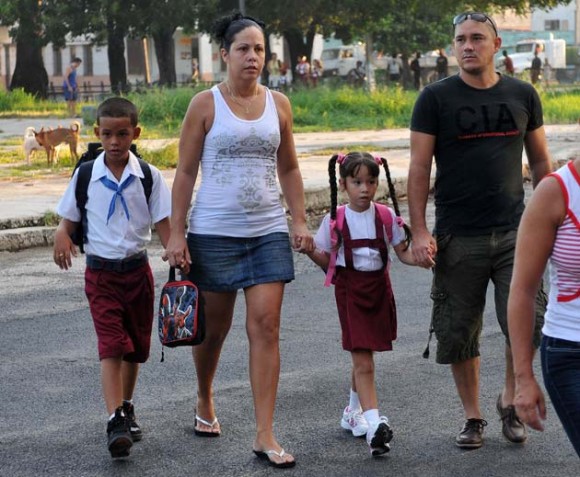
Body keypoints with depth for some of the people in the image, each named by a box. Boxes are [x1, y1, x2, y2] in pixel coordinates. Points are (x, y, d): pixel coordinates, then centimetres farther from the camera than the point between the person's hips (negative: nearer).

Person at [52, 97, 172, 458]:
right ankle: (116, 421, -18)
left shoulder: (149, 176, -3)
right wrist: (63, 236, -19)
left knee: (136, 347, 13)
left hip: (137, 269, 2)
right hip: (100, 271, -2)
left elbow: (162, 222, -1)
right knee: (111, 346, -12)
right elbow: (69, 220, 4)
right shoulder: (86, 175, -3)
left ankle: (126, 408, 33)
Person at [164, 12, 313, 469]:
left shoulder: (278, 104, 6)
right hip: (214, 232, -2)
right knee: (214, 326, 10)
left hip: (268, 231, 2)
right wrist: (176, 233, -7)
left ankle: (265, 434, -5)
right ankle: (205, 402, 39)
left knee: (266, 326, -7)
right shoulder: (206, 104, -3)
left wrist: (300, 221, 5)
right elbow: (186, 172, -3)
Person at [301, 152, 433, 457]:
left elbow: (403, 253, 4)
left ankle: (353, 412, 35)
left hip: (379, 289, 3)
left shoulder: (387, 217, -1)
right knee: (363, 362, -10)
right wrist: (310, 250, -17)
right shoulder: (335, 220, -4)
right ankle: (374, 424, -18)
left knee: (362, 358, 15)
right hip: (350, 291, -3)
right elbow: (326, 261, 2)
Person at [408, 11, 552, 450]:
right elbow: (419, 169, -1)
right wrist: (420, 231, -8)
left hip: (514, 232, 1)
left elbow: (540, 161, 15)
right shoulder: (436, 98, 0)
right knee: (459, 335, 4)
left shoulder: (522, 95, 8)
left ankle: (510, 401, 14)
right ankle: (473, 417, 21)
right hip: (457, 237, -1)